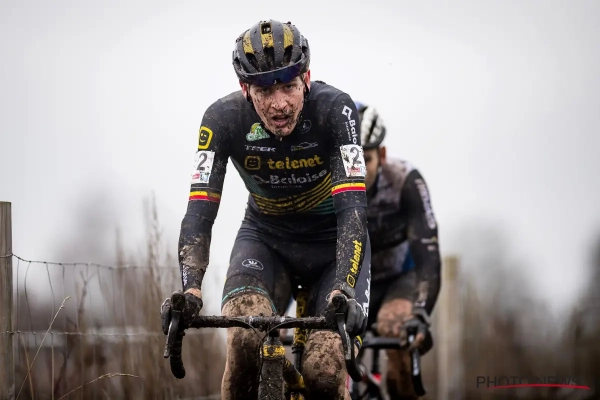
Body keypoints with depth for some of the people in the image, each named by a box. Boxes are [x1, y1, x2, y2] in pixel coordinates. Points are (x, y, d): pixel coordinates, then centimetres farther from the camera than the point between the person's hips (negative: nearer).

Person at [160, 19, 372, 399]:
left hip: (334, 240, -1)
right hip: (266, 236, 1)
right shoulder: (224, 118, -23)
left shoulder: (335, 109, -28)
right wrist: (190, 289, -46)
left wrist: (343, 292, -49)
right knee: (245, 339, -29)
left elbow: (353, 207, -35)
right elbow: (200, 209, -29)